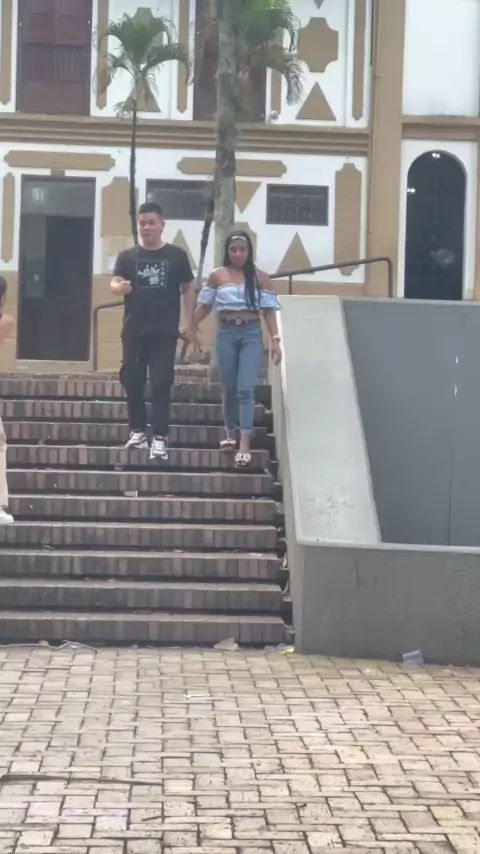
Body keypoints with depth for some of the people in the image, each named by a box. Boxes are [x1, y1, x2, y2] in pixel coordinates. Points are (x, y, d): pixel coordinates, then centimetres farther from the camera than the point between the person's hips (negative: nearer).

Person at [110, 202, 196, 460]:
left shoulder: (177, 255, 3)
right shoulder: (127, 256, 5)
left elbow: (188, 289, 8)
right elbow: (113, 285, -3)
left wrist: (190, 323, 3)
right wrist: (120, 287, -27)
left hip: (165, 331, -2)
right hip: (134, 330, 2)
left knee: (161, 384, -5)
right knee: (132, 381, 7)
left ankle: (160, 438, -5)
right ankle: (137, 431, 21)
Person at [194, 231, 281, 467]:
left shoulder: (260, 277, 3)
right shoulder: (217, 276, 5)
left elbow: (269, 310, 2)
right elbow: (204, 306, 11)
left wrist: (275, 340, -6)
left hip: (251, 334, -2)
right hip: (226, 334, 2)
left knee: (246, 388, -11)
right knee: (229, 388, 9)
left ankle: (244, 444, -13)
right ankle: (230, 434, 29)